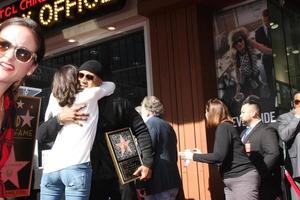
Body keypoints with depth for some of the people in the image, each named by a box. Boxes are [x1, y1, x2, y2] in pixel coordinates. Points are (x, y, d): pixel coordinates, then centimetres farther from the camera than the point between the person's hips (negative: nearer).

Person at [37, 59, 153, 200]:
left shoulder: (117, 103, -1)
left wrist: (147, 162, -8)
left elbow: (141, 130, 1)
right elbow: (41, 136, -2)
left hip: (119, 176, -1)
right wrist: (60, 118, -21)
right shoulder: (71, 107, 3)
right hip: (89, 179, 2)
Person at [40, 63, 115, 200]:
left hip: (51, 166, 4)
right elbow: (111, 86, 24)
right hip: (76, 167, -4)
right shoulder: (89, 95, 5)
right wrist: (97, 82, 40)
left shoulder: (54, 99, 13)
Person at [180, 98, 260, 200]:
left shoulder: (223, 127, -12)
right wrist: (201, 155, 24)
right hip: (230, 181, 9)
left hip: (243, 179, -9)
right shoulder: (225, 127, 15)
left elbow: (219, 156, -19)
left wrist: (194, 156, -9)